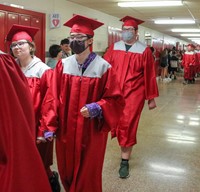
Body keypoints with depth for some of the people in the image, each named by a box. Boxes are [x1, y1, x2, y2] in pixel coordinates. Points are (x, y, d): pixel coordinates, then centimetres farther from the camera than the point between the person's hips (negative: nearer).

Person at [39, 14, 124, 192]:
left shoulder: (103, 67, -10)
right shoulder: (63, 65, 0)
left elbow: (115, 99, -7)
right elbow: (53, 97, 0)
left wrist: (96, 108, -24)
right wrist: (49, 126, -5)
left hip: (91, 131, -3)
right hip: (65, 130, 4)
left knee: (87, 174, 10)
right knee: (67, 171, 18)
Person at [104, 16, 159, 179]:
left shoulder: (144, 50, -2)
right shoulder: (114, 48, 5)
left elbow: (149, 75, 0)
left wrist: (151, 98, 2)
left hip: (134, 92, -3)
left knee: (128, 124, -4)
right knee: (118, 123, 10)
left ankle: (125, 161, 7)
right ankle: (125, 149, 36)